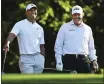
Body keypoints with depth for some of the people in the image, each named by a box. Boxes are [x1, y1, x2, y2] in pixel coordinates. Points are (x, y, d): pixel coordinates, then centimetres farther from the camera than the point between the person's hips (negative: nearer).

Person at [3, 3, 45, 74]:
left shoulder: (39, 28, 15)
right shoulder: (20, 25, -1)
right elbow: (12, 34, -20)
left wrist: (43, 59, 13)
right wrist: (7, 43, -41)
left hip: (38, 58, 5)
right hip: (26, 58, -5)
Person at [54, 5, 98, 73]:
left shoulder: (88, 29, 15)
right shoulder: (65, 27, 6)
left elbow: (91, 47, 19)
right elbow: (58, 46, 5)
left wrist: (94, 60, 6)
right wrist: (59, 62, -3)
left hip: (83, 60, 2)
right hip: (68, 60, -2)